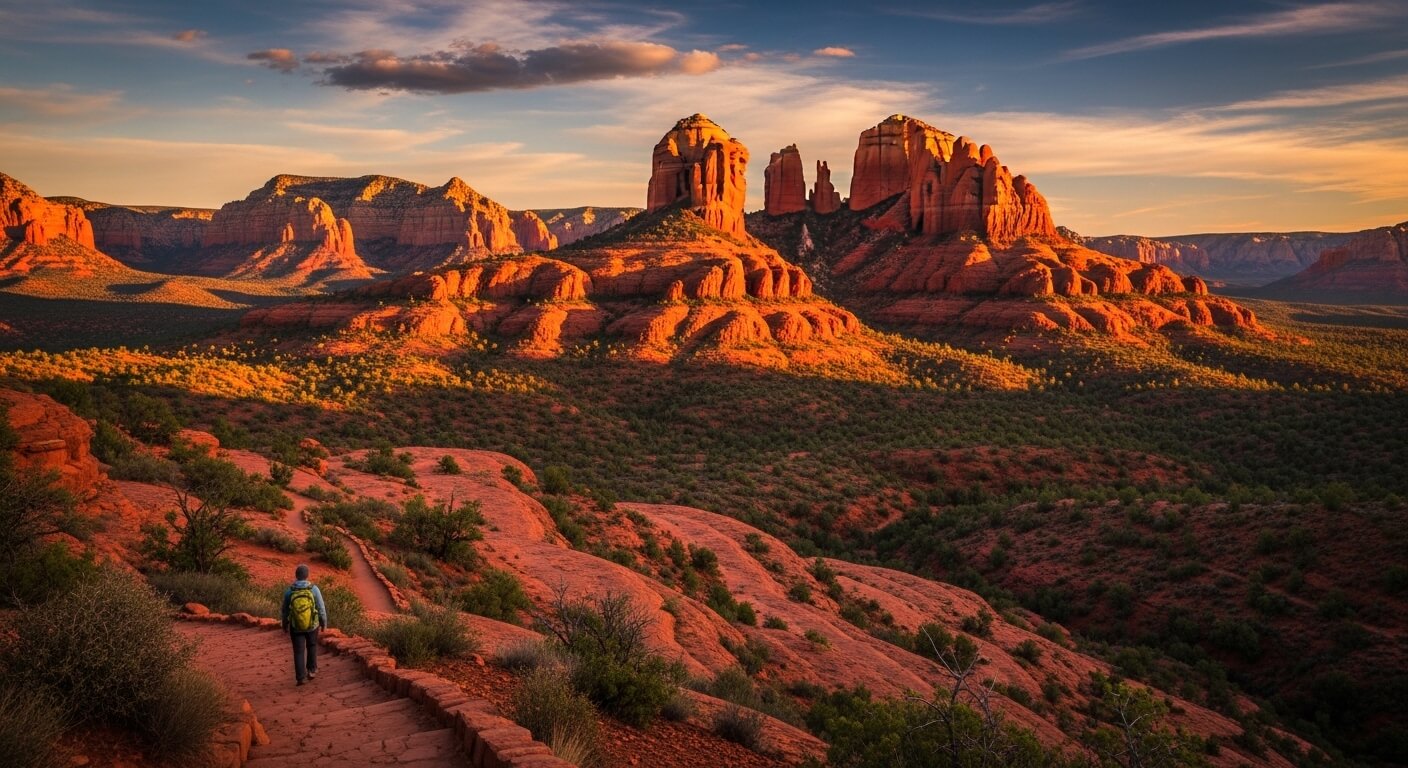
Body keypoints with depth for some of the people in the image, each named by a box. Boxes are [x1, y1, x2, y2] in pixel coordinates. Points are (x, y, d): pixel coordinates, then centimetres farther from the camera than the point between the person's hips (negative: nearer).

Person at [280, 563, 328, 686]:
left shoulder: (289, 591, -12)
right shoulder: (314, 589, -15)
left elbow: (285, 610, -1)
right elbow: (321, 608, -8)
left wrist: (284, 624, 16)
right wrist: (324, 622, 7)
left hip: (296, 626, 0)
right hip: (312, 625, 0)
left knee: (299, 651, 11)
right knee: (312, 646, 24)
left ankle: (301, 677, 10)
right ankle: (311, 670, 26)